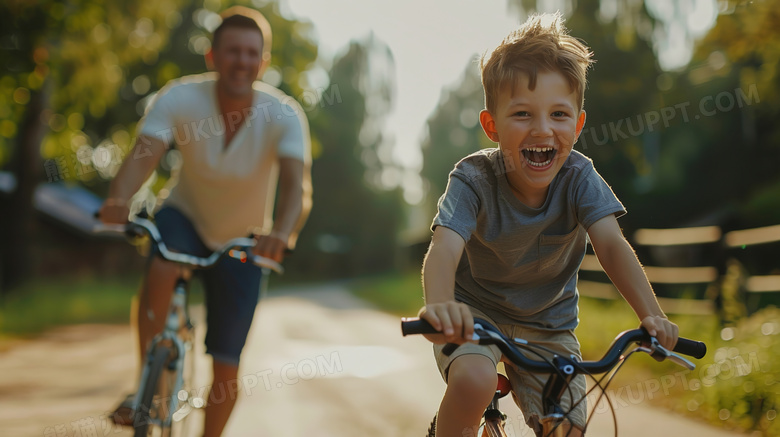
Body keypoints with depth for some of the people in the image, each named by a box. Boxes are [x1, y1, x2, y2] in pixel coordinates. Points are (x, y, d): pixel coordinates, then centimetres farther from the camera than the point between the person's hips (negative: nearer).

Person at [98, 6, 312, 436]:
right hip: (186, 216, 0)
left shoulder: (284, 115, -25)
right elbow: (142, 156, -36)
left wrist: (282, 232, -59)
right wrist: (118, 199, -57)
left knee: (226, 369, 0)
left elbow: (297, 185, -38)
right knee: (161, 271, -36)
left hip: (242, 240, 0)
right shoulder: (180, 98, -23)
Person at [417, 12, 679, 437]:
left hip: (548, 324, 3)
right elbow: (444, 248, -38)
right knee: (472, 382, -33)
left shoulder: (578, 177, -16)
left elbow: (612, 246, -26)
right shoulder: (474, 179, -24)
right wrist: (439, 305, -61)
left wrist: (651, 313, -44)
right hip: (476, 312, -3)